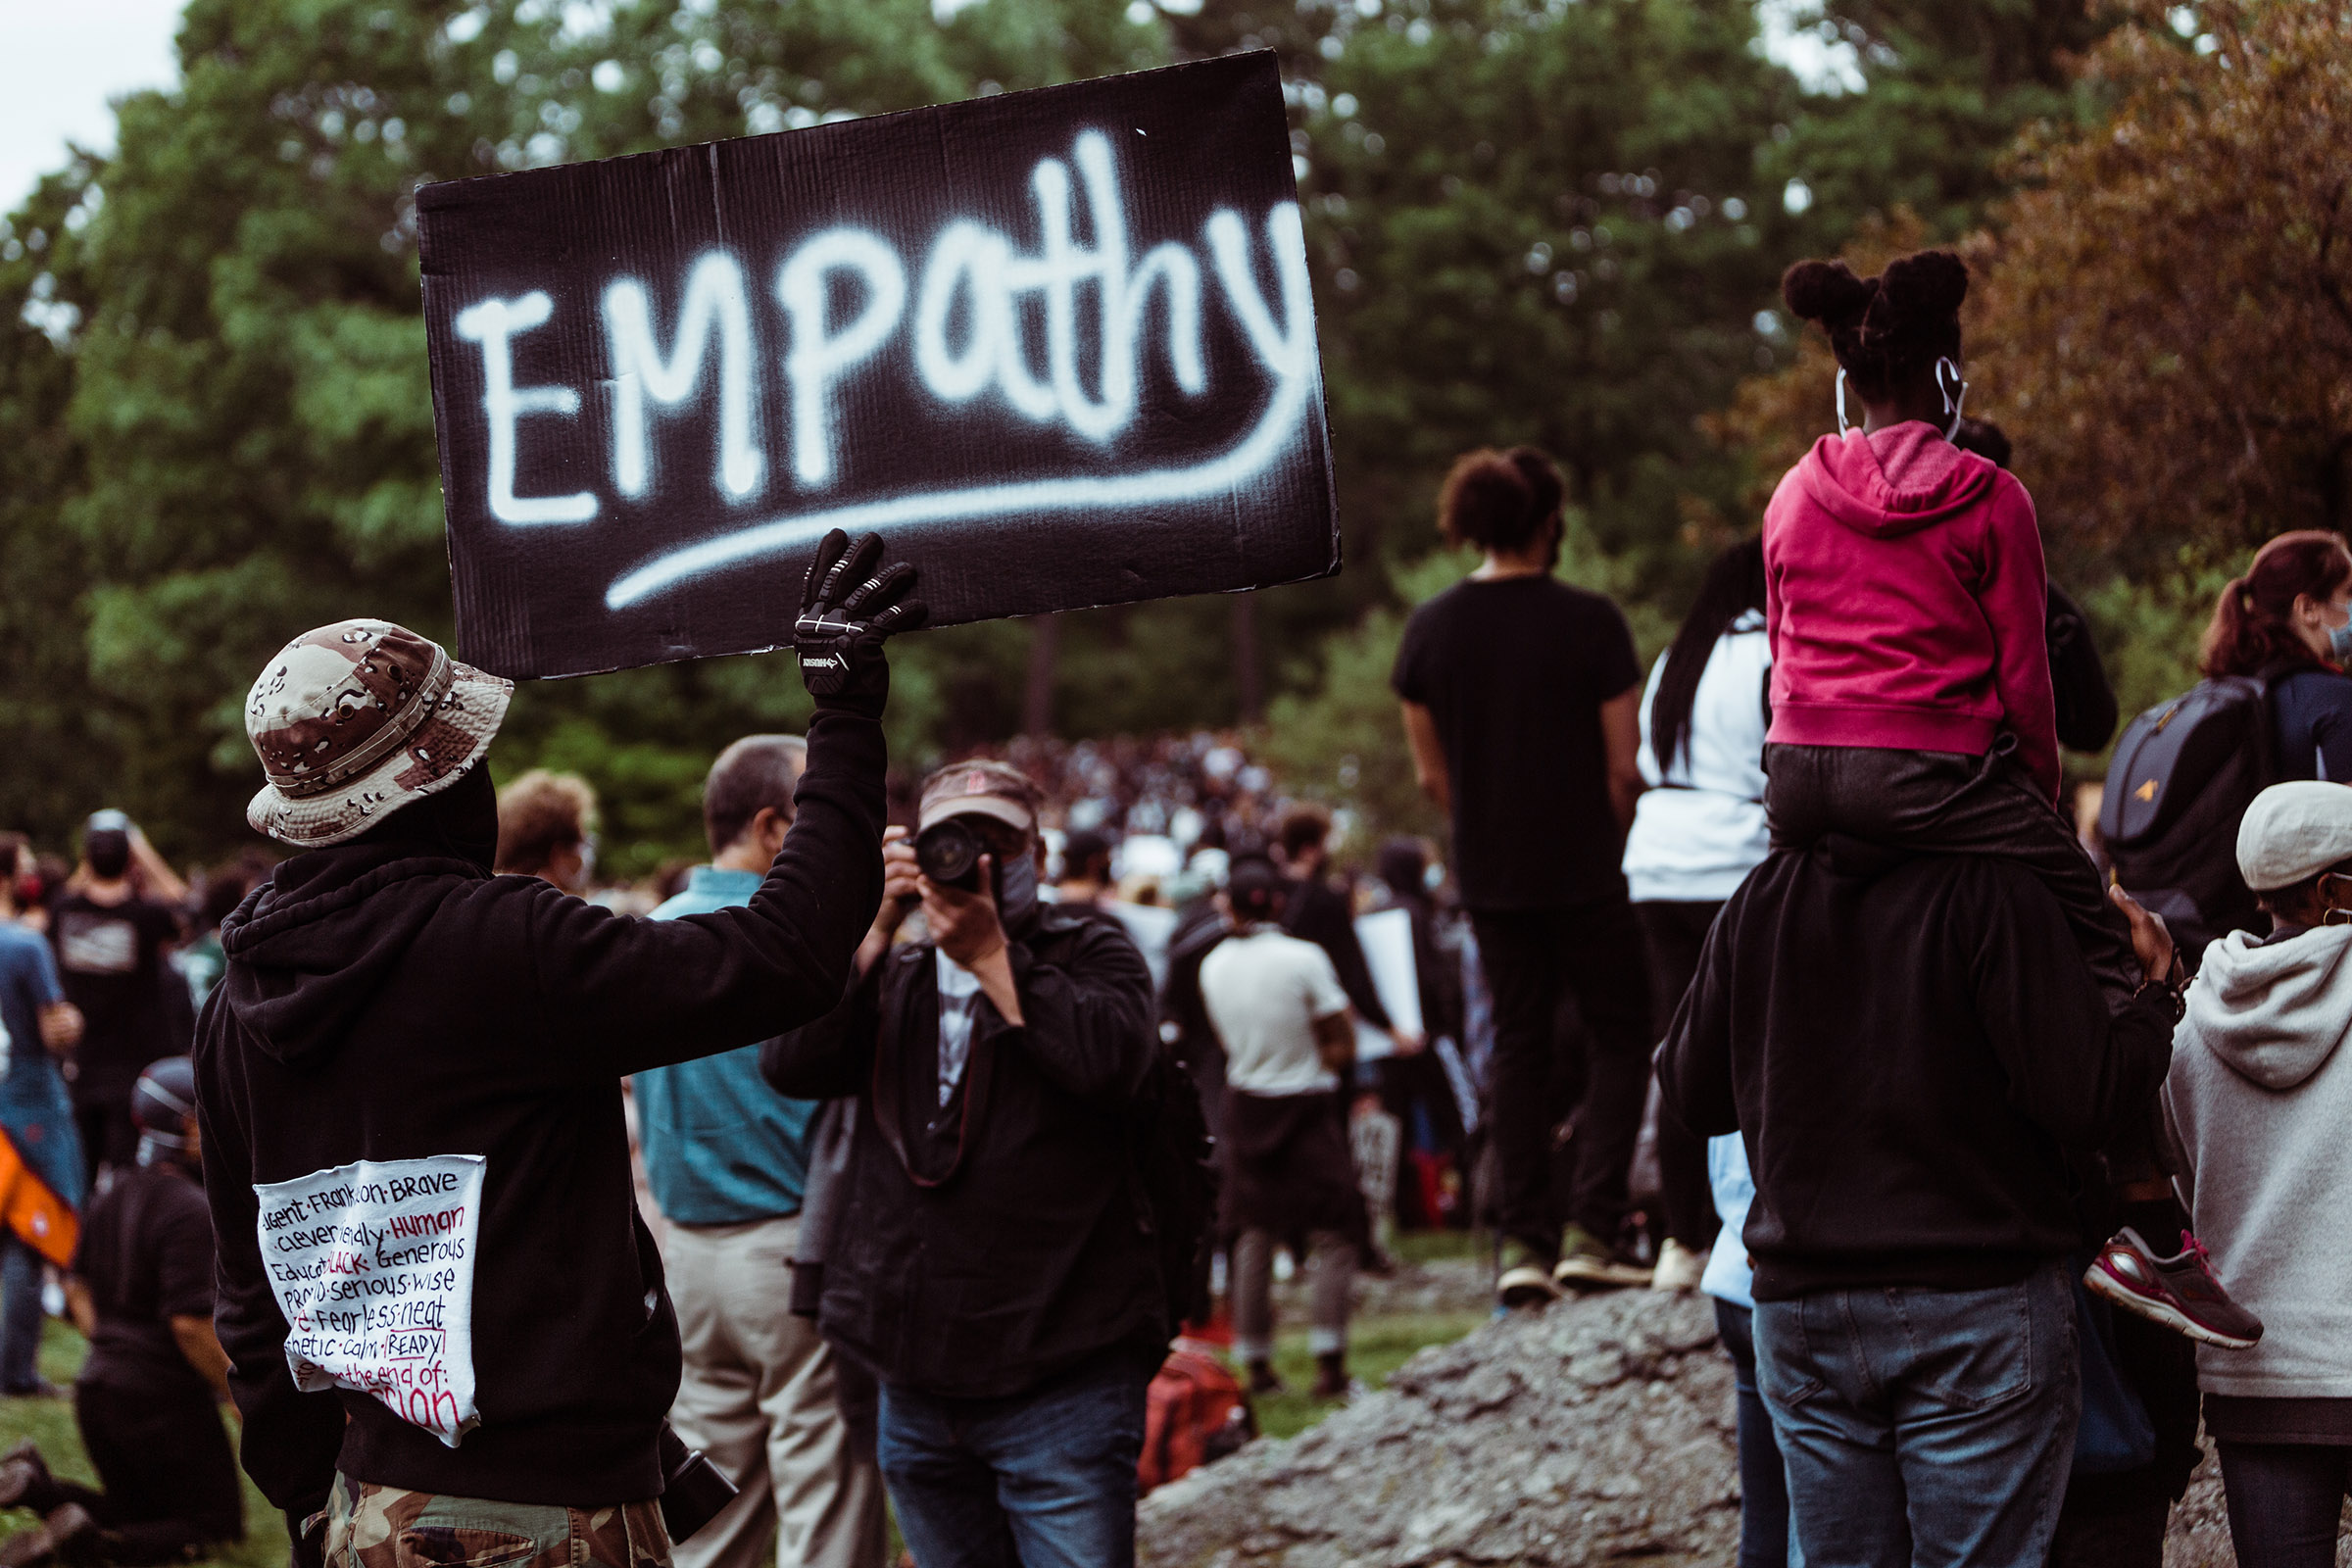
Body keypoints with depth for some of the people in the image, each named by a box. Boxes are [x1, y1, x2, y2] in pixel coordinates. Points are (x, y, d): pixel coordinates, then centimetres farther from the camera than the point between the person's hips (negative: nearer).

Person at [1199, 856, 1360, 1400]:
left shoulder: (1214, 966, -1)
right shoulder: (1304, 958, -14)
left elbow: (1229, 1041, 9)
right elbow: (1343, 1047, -11)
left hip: (1247, 1105, 4)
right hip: (1308, 1106, -4)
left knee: (1254, 1237, 11)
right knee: (1331, 1236, 0)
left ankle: (1256, 1366, 12)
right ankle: (1329, 1364, -10)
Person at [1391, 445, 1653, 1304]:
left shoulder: (1430, 628, 0)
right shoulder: (1588, 621, -13)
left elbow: (1431, 773, 6)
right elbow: (1624, 766, -11)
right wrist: (1612, 847, 6)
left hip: (1489, 877, 4)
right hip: (1584, 870, -4)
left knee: (1518, 1046, 13)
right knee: (1622, 1037, 8)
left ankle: (1521, 1243, 9)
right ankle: (1590, 1231, -4)